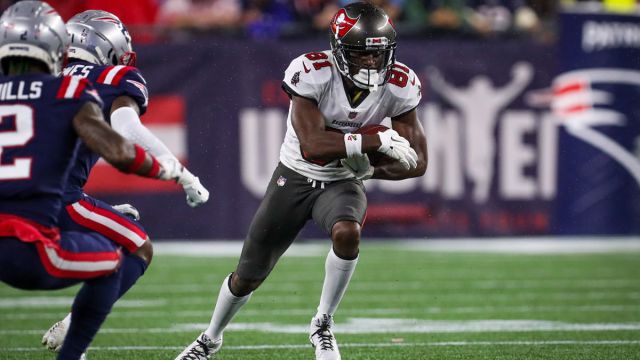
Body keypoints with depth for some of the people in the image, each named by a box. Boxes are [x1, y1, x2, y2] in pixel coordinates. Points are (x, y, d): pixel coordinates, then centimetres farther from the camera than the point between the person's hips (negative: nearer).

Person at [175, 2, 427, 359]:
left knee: (347, 233, -34)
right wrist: (379, 141, -39)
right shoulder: (312, 73, -28)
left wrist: (369, 168, -27)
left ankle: (323, 325, -11)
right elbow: (313, 144, -38)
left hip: (342, 182, 1)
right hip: (295, 178, -1)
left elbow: (417, 162, -11)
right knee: (248, 277, 9)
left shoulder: (399, 86, -18)